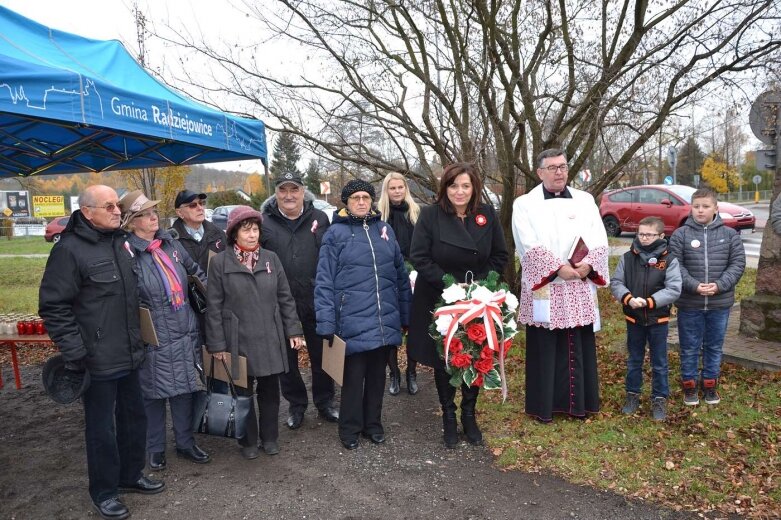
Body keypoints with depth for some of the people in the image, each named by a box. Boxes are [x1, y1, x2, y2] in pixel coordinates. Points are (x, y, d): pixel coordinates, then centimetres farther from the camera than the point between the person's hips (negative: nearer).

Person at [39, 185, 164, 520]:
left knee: (134, 416, 18)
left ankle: (131, 475, 37)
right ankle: (103, 491, 25)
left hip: (129, 354, 7)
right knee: (102, 427, 7)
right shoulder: (69, 249, -14)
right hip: (97, 360, -7)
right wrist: (75, 353, -17)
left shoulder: (120, 242, 9)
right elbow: (53, 306, -15)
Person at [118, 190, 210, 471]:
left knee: (184, 388, 14)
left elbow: (195, 270, 18)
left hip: (184, 331, 5)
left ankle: (186, 442, 30)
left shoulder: (170, 243, 5)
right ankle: (155, 448, 30)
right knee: (154, 393, 10)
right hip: (154, 337, -5)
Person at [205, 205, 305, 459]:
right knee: (243, 392, 10)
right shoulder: (220, 262, -5)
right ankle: (248, 441, 28)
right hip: (239, 340, -2)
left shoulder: (271, 258, 3)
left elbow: (285, 298, 7)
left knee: (270, 390, 12)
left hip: (270, 339, 2)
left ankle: (269, 437, 30)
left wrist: (293, 330, 4)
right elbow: (213, 307, -4)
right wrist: (217, 344, -5)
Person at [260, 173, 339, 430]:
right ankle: (296, 404, 32)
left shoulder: (319, 219, 1)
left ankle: (325, 401, 32)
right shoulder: (265, 223, -2)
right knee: (287, 358, 13)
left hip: (316, 302, 1)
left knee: (321, 354, 13)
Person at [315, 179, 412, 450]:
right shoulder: (336, 233, -3)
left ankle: (373, 423, 33)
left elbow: (401, 275, 12)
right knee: (353, 377, 7)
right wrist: (326, 323, -12)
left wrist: (405, 314, 10)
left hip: (384, 321, 4)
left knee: (377, 375, 16)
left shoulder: (384, 230, 8)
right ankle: (350, 428, 26)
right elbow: (324, 282, -6)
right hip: (353, 322, -4)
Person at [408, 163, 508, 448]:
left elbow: (500, 255, 4)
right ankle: (448, 416, 27)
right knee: (444, 361, 8)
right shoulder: (430, 215, -11)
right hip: (439, 300, -2)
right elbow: (419, 256, -13)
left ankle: (469, 414, 29)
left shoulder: (487, 214, -2)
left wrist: (483, 283, -9)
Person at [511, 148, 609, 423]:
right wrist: (558, 269, -20)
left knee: (579, 347, 10)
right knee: (545, 349, 3)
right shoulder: (525, 204, -1)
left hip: (580, 289, 3)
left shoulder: (585, 200, 10)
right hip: (543, 288, -3)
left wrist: (588, 265, -15)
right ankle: (543, 405, 15)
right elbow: (529, 247, -11)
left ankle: (578, 401, 23)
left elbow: (600, 240, 3)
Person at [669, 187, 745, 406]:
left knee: (714, 346, 16)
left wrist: (719, 285, -16)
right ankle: (689, 384, 25)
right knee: (689, 347, 10)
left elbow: (738, 264, -2)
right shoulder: (680, 235, -6)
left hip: (720, 303, 2)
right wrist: (694, 286, -21)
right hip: (689, 304, -2)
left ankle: (710, 383, 32)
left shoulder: (730, 234, 0)